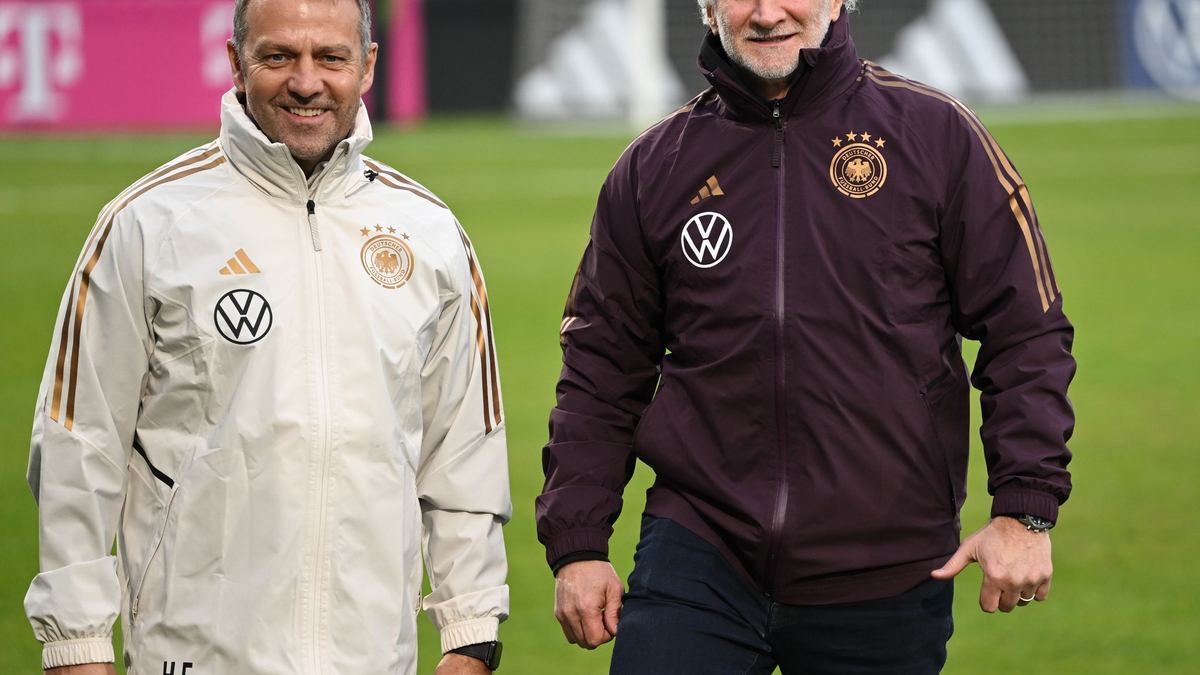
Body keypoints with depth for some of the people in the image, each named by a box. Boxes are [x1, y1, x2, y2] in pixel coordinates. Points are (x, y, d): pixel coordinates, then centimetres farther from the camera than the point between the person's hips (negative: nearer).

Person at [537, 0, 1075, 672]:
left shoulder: (936, 133, 1)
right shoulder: (653, 167, 8)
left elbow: (1027, 332, 1)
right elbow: (602, 370, 13)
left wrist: (1025, 512, -7)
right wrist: (577, 544, 6)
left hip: (886, 581, -1)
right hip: (699, 556, 1)